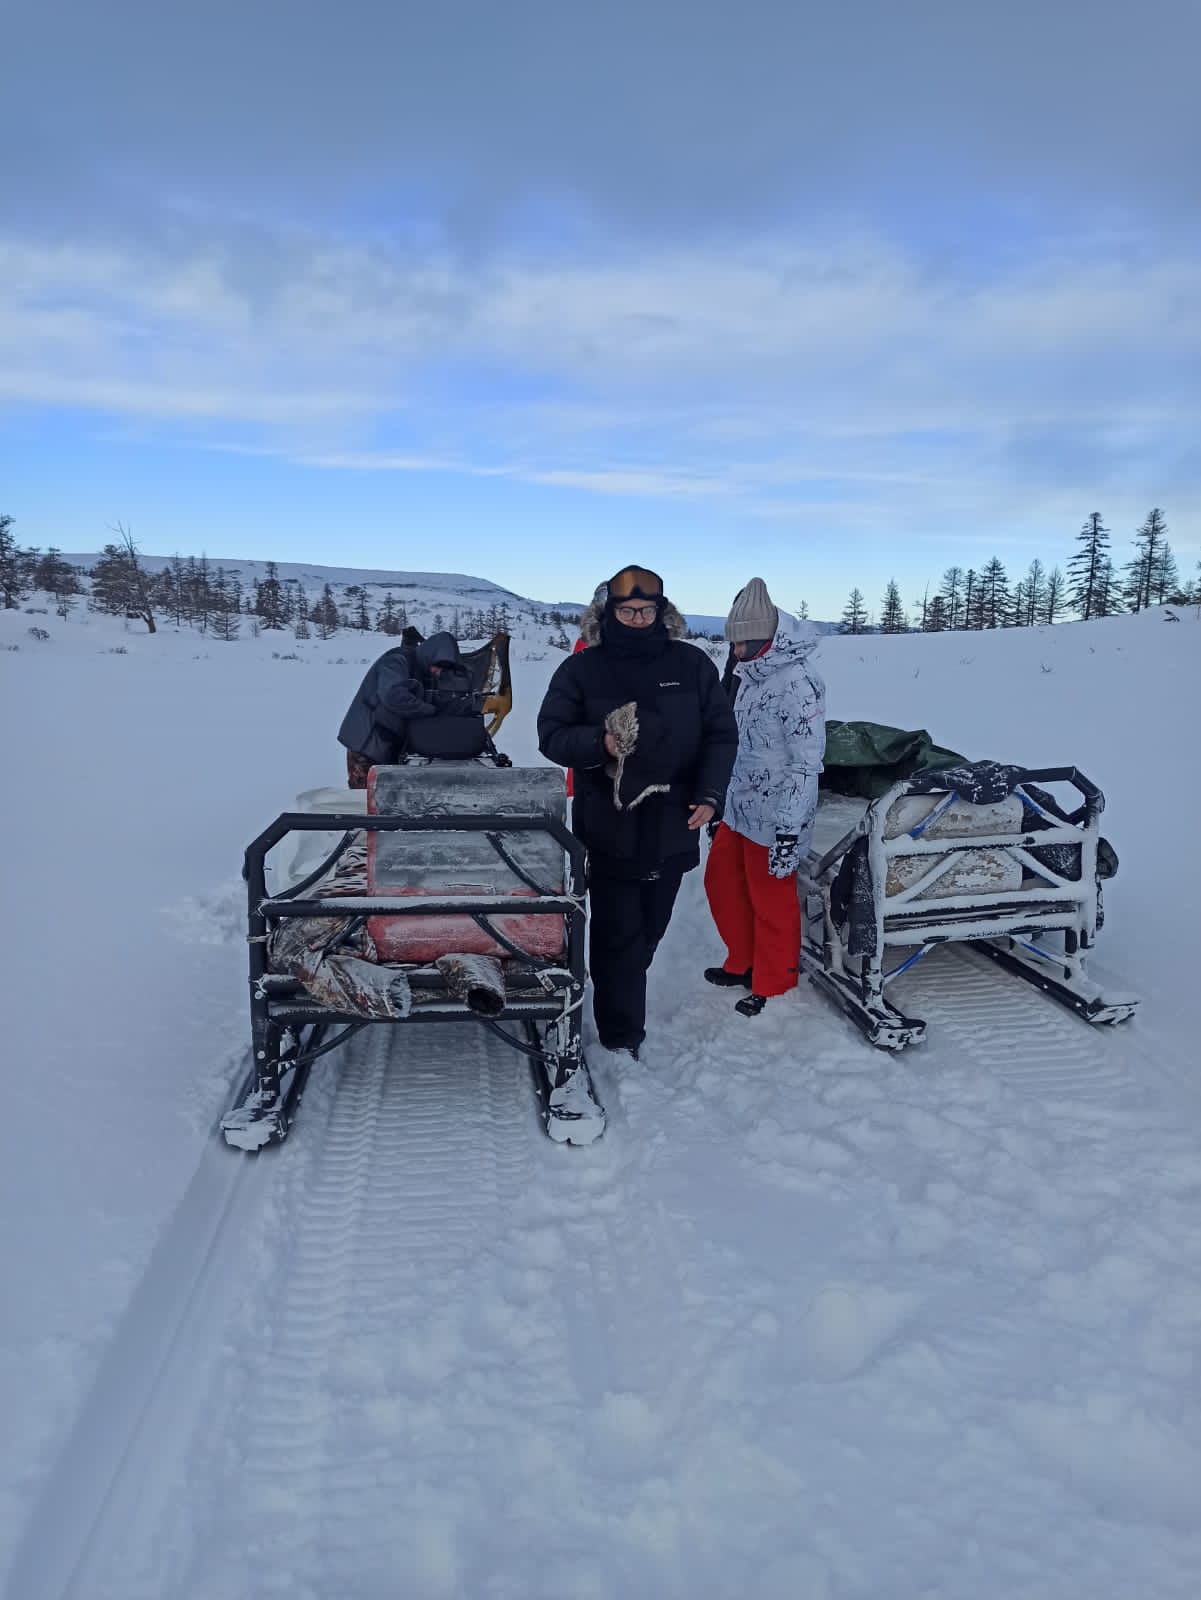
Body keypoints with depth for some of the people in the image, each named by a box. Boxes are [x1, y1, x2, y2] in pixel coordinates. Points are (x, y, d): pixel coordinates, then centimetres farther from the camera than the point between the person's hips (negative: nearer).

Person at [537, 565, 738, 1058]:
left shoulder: (692, 665, 4)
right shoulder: (581, 670, 0)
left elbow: (720, 733, 7)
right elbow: (552, 735, -1)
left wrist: (709, 794, -6)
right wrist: (600, 744, -20)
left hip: (674, 827, 3)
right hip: (609, 828, -2)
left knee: (650, 930, 14)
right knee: (619, 934, 0)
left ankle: (621, 996, 37)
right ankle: (622, 1036, 12)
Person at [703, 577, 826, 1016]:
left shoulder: (797, 683, -21)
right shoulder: (751, 673, 7)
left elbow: (806, 763, -22)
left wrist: (790, 831, -23)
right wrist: (721, 800, 23)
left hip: (773, 818, -9)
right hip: (739, 808, 9)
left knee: (771, 901, 4)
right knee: (721, 881, 18)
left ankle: (772, 987, 23)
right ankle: (743, 963, 37)